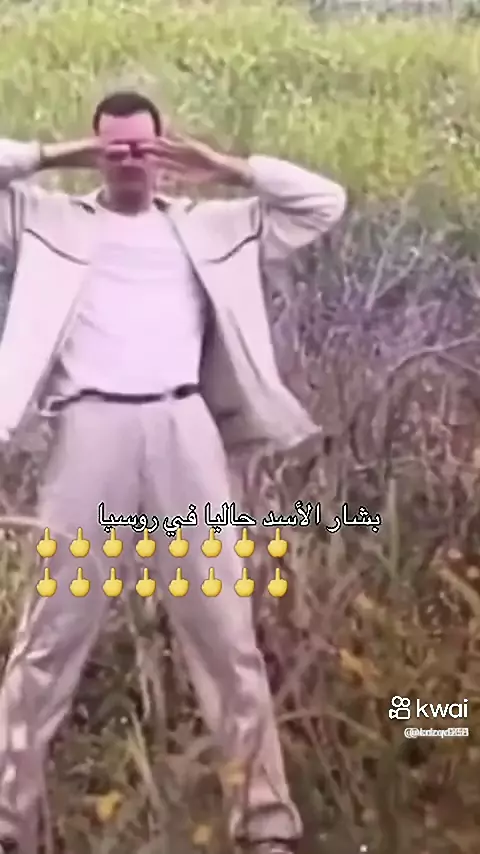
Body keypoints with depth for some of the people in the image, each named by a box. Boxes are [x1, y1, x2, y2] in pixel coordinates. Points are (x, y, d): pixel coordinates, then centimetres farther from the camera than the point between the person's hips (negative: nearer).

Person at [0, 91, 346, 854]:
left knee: (227, 631, 3)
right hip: (91, 435, -1)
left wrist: (226, 167, 14)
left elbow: (324, 202, 19)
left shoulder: (212, 226, 19)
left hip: (184, 433, 1)